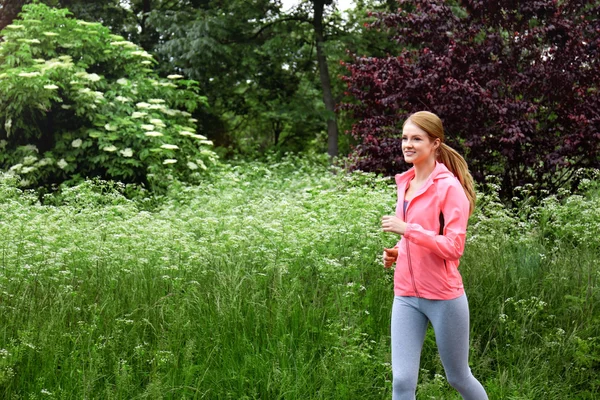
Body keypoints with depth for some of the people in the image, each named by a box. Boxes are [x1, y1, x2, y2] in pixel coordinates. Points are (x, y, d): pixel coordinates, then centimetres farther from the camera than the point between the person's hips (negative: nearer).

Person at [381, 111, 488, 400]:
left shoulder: (449, 186, -12)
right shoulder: (405, 183, 9)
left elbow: (454, 246, -19)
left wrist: (407, 229, -25)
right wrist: (396, 253, 5)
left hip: (444, 297, -6)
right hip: (406, 296, 6)